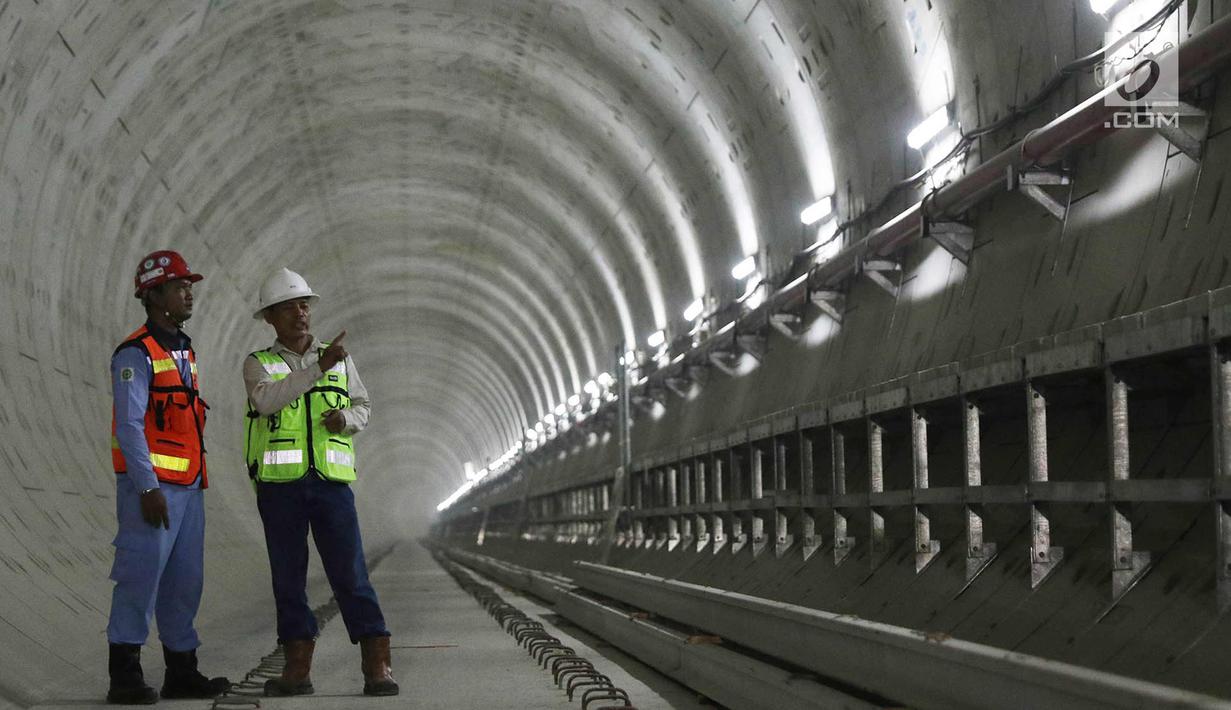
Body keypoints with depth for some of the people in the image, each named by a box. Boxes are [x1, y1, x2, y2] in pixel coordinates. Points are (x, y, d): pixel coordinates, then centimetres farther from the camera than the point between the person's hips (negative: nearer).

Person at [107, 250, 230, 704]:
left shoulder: (185, 351, 17)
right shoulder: (136, 353, -9)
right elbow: (129, 425, -15)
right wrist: (148, 489, -20)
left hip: (187, 486, 9)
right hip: (152, 485, -9)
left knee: (184, 582, 10)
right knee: (141, 578, -7)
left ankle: (182, 672, 17)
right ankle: (125, 678, -2)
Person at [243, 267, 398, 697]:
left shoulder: (339, 360, 12)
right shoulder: (258, 364, 5)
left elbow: (362, 407, 19)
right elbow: (266, 400, -16)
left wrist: (345, 418, -5)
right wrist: (319, 368, -25)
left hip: (331, 481, 0)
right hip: (279, 485, 0)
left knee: (350, 573, -5)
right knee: (288, 577, 3)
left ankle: (378, 669, -5)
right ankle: (297, 669, 10)